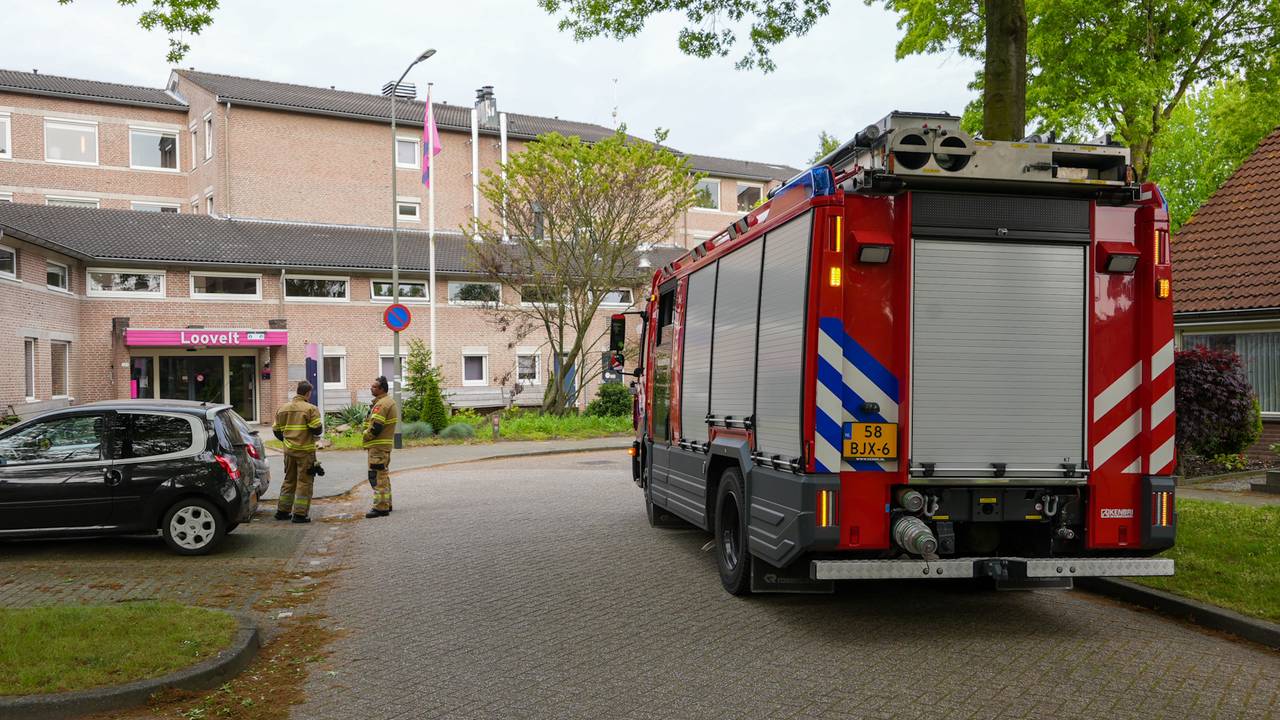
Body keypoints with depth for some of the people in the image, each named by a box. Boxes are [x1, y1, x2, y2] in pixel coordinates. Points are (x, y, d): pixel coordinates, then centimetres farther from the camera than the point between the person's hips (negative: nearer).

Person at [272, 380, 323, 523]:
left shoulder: (282, 408, 8)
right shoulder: (310, 409, -11)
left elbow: (276, 430, 12)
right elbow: (317, 430, -17)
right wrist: (319, 431, 6)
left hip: (289, 450, 6)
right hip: (305, 451, -6)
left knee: (289, 480, 19)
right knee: (304, 482, 1)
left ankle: (282, 511, 23)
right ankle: (300, 514, 0)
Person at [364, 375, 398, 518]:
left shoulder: (381, 404, -17)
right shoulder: (390, 402, 16)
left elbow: (375, 427, -23)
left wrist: (366, 435, -6)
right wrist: (368, 431, 10)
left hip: (378, 446, -11)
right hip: (385, 444, 11)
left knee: (377, 476, -9)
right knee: (383, 475, 18)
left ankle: (381, 507, -9)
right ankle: (386, 504, 26)